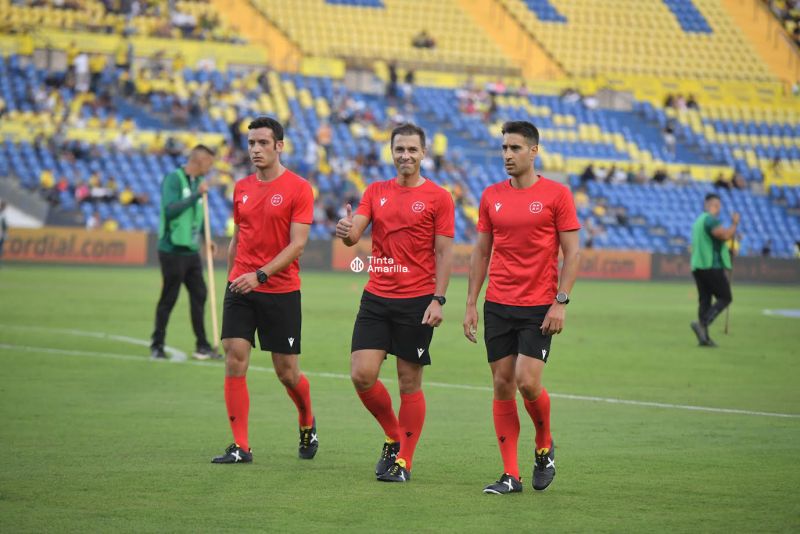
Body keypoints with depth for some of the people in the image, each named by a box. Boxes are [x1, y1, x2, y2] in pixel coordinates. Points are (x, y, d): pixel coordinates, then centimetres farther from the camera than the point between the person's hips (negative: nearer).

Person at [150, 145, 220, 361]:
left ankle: (202, 346, 13)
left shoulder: (197, 182, 13)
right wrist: (197, 194, -23)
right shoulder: (173, 179, -12)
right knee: (168, 299, -1)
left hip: (192, 251, 8)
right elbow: (170, 209, -24)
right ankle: (157, 346, 10)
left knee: (199, 296, 6)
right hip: (173, 251, -8)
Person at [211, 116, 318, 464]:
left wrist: (261, 275, -22)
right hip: (240, 288, 4)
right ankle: (240, 446, -5)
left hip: (281, 292, -4)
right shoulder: (241, 188, 10)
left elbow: (297, 243, -13)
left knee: (287, 371, 3)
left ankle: (307, 424, 33)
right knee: (235, 360, -9)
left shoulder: (298, 188, -7)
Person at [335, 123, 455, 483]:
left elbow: (444, 253, -3)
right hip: (376, 298, 4)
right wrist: (346, 232, -25)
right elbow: (354, 234, 0)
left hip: (416, 302, -3)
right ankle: (394, 436, 18)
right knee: (362, 375, -6)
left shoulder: (438, 197, 0)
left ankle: (403, 461, 10)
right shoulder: (376, 192, 10)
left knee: (409, 384, 0)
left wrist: (438, 300, -12)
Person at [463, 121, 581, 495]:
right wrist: (470, 303, 8)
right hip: (497, 306, 4)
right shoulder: (491, 197, 8)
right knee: (502, 386, 1)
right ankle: (510, 475, 6)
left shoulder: (556, 195, -3)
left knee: (528, 381, -13)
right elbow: (481, 252, 13)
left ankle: (544, 446, 16)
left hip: (538, 308, -4)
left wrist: (561, 302, -11)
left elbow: (572, 252, -3)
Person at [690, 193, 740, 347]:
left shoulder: (698, 221, 20)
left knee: (704, 300, 8)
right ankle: (702, 323, -18)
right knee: (725, 298, -2)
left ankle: (704, 337, 3)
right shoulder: (710, 220, -11)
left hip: (697, 266, 9)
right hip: (712, 266, -9)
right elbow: (725, 235, -24)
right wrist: (734, 224, -7)